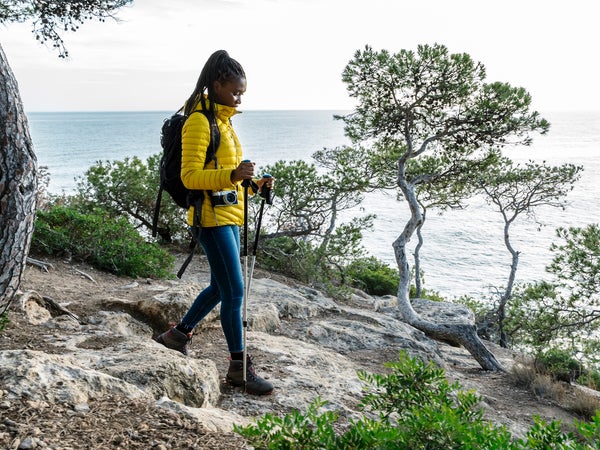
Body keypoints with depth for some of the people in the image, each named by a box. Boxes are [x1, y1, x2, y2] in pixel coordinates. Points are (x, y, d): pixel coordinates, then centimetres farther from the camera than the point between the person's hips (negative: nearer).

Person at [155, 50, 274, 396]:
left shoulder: (224, 120, 16)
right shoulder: (199, 121, -12)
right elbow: (190, 177, -18)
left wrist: (254, 184, 6)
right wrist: (232, 175, -31)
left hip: (230, 215, 10)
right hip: (213, 216, -10)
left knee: (220, 287, 18)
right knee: (234, 292, -6)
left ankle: (179, 335, 36)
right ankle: (239, 366, 4)